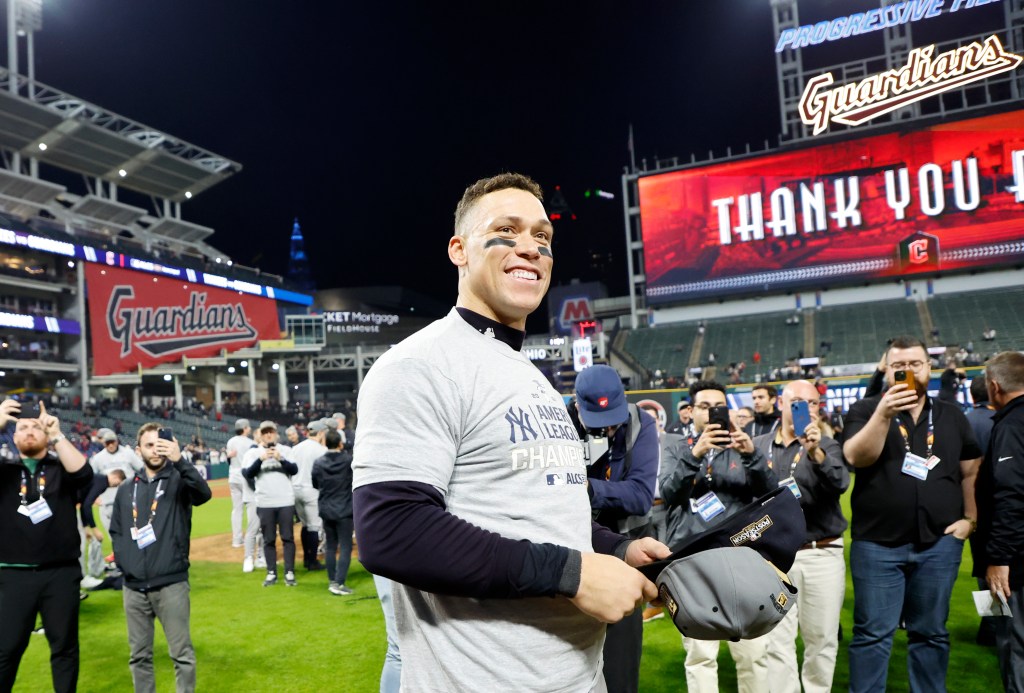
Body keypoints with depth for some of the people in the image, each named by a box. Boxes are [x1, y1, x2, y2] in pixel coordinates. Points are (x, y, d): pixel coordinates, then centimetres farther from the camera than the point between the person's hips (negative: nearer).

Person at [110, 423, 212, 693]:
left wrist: (179, 460, -38)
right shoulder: (127, 489, 12)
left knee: (182, 653, 0)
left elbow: (204, 494, -25)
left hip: (171, 584, -4)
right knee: (139, 656, 14)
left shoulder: (178, 481, -3)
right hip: (134, 587, 5)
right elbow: (116, 531, 19)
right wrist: (123, 560, 2)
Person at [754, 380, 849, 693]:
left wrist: (816, 453, -32)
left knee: (821, 638, 10)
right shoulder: (758, 446, 6)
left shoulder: (827, 446, 2)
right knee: (777, 641, 5)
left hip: (822, 554, 0)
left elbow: (839, 484, -18)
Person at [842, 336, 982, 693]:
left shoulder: (952, 415, 11)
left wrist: (970, 517, 5)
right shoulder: (866, 409, 1)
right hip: (878, 542, -3)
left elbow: (971, 471, 14)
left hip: (939, 543, 3)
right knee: (873, 633, 2)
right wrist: (883, 413, -24)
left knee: (931, 633, 13)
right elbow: (856, 457, -15)